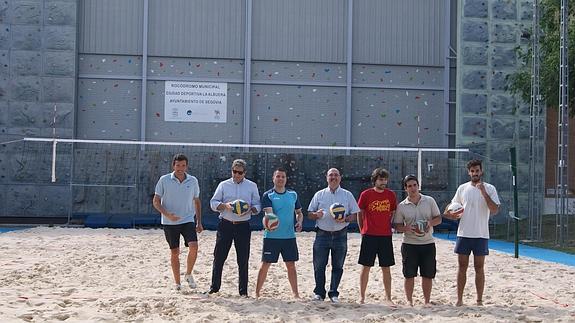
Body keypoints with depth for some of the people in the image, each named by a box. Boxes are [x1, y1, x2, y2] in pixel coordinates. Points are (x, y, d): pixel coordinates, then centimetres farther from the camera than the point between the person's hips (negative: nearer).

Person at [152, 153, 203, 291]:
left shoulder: (193, 181, 3)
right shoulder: (164, 180, -4)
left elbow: (197, 202, 14)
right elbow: (156, 201, -2)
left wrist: (199, 222, 12)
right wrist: (167, 215, -18)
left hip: (188, 220, 1)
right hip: (169, 222, -1)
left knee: (194, 247, -17)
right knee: (174, 252, 6)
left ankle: (188, 275, 6)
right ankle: (177, 283, 19)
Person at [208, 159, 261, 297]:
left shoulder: (252, 186, 7)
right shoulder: (223, 185, 7)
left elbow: (257, 205, 7)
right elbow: (213, 202, 5)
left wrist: (250, 209, -14)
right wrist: (225, 205, -14)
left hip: (243, 226, 0)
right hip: (225, 224, 0)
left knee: (243, 260, 2)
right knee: (219, 257, 2)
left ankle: (243, 290, 11)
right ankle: (214, 287, 14)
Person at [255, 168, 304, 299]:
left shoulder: (293, 195, 9)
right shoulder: (268, 195, -4)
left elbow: (299, 213, 18)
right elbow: (269, 213, -16)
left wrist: (299, 223, -2)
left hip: (289, 237, 3)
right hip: (271, 237, -3)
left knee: (291, 265, 9)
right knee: (265, 265, 1)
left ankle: (296, 293, 17)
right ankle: (257, 293, 9)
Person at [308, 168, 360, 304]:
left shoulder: (347, 195, 8)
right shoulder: (319, 194, 10)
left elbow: (355, 214, 7)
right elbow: (309, 214, 11)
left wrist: (345, 219, -12)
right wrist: (316, 215, -12)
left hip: (340, 235, 0)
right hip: (322, 234, 0)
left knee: (338, 266, 4)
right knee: (319, 265, 1)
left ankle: (333, 293, 14)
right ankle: (319, 292, 12)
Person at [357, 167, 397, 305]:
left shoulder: (391, 195, 4)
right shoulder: (366, 194, -2)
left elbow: (392, 213, 15)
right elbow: (359, 213, 7)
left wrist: (387, 227, 8)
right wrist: (362, 230, 4)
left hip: (385, 236, 2)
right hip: (369, 236, -2)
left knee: (386, 268, 5)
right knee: (366, 266, 2)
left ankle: (388, 297, 12)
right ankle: (362, 297, 11)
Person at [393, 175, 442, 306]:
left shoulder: (429, 201, 3)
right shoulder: (402, 206, 1)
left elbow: (438, 218, 6)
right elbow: (397, 225, 3)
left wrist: (430, 223, -15)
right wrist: (408, 228, -17)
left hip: (428, 243, 1)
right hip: (409, 244, -1)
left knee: (428, 275, 5)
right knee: (409, 275, 1)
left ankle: (427, 301, 17)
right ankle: (409, 301, 13)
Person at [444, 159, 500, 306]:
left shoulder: (489, 188, -2)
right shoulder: (462, 188, 7)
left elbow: (495, 210, -12)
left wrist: (484, 192, -20)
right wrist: (451, 214, -8)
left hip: (481, 235, -2)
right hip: (464, 234, 2)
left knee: (479, 268, 5)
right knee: (462, 267, 5)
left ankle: (479, 300, 12)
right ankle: (459, 299, 11)